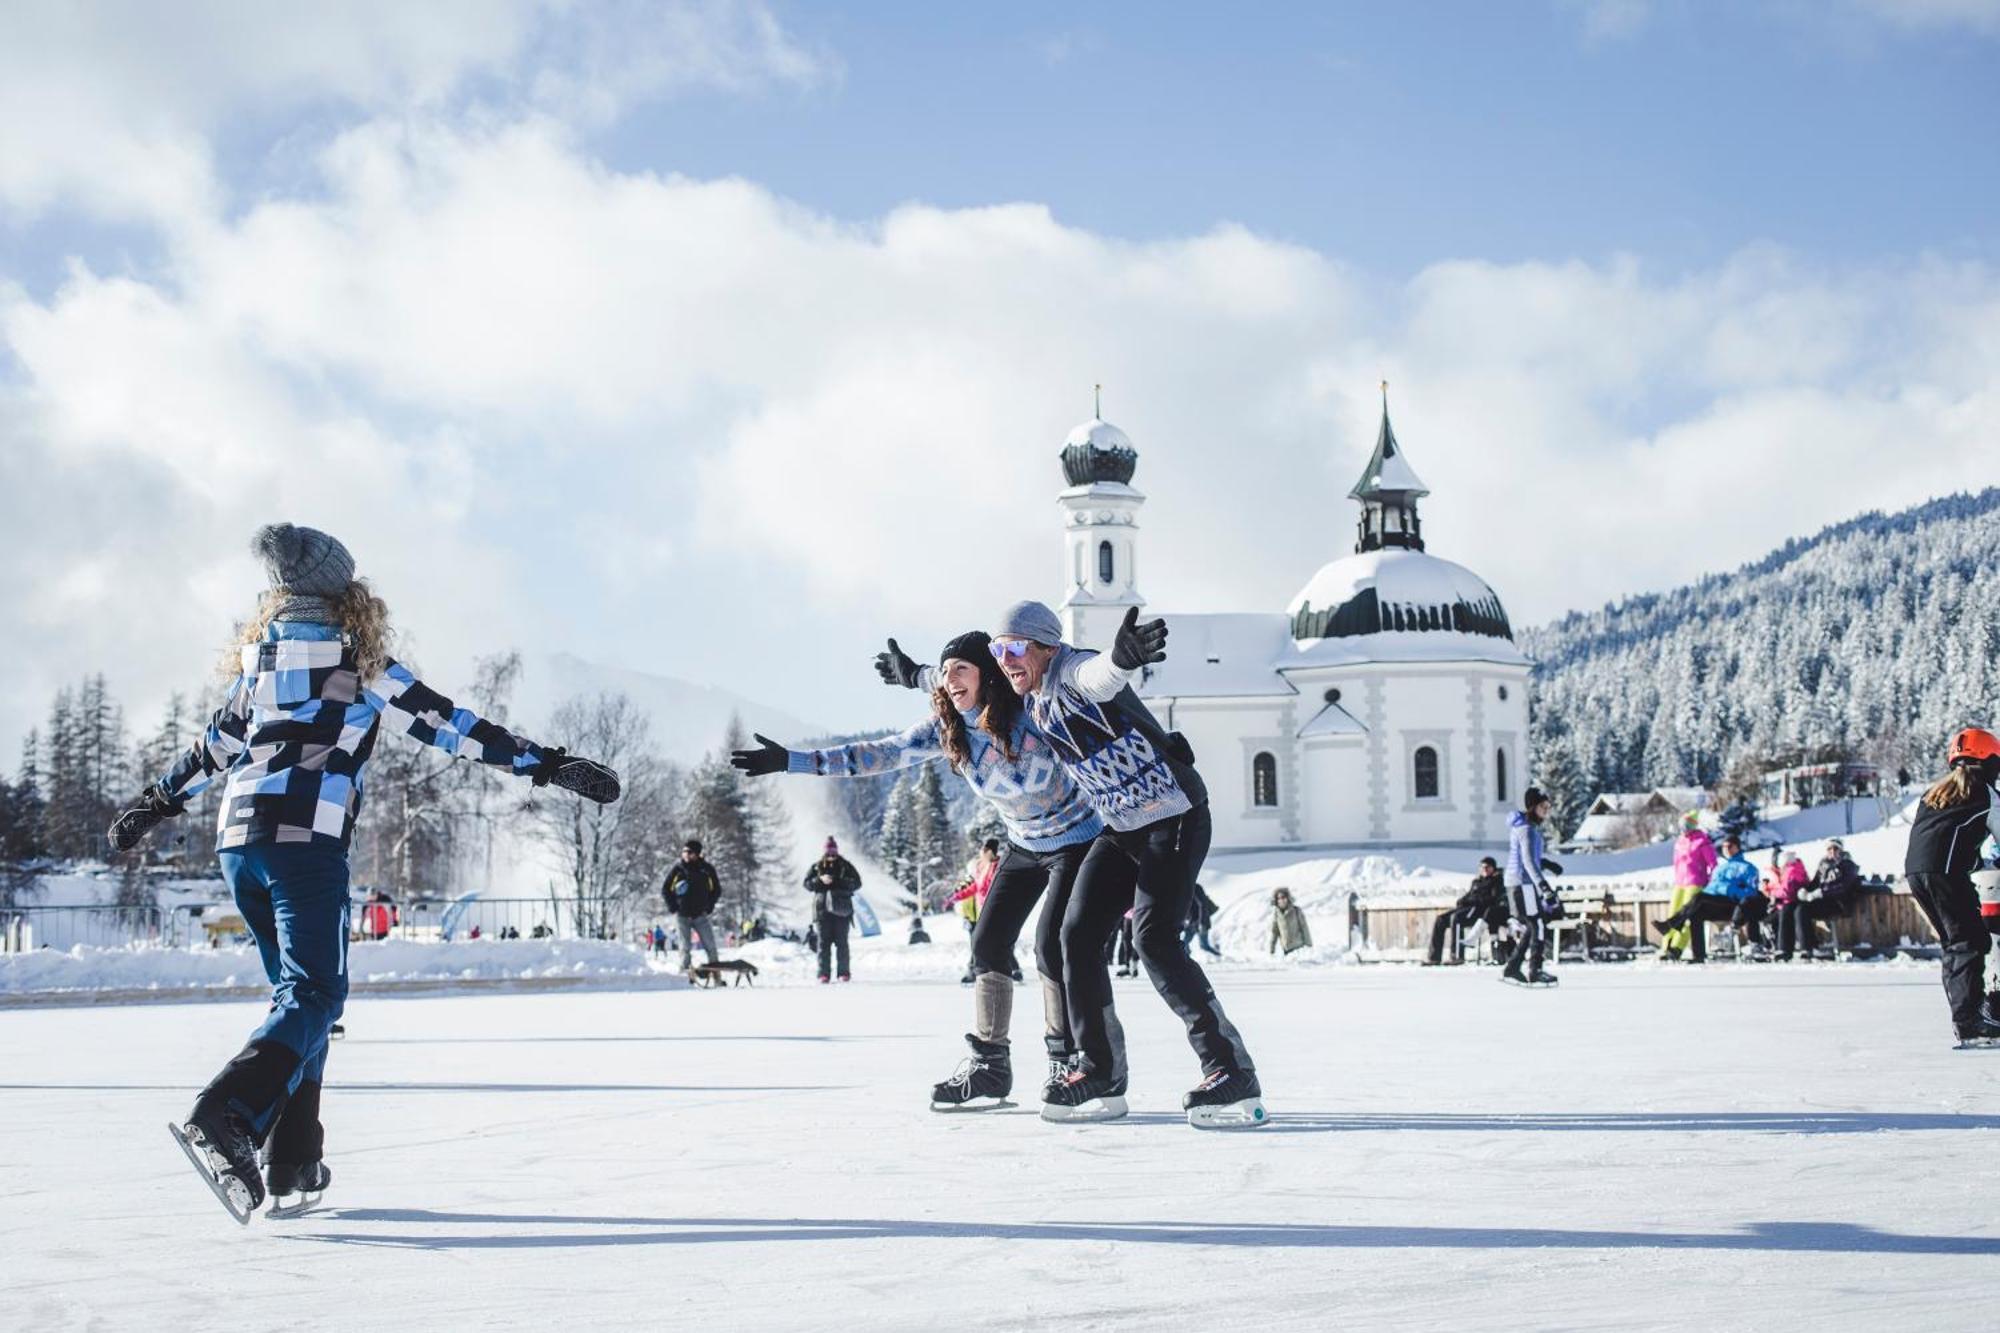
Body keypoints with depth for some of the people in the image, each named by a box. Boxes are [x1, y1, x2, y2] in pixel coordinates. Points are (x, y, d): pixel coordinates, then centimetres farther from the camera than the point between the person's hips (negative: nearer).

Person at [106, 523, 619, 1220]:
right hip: (306, 838, -6)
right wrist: (549, 764, 4)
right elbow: (448, 724, 2)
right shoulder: (362, 664, 4)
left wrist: (156, 802, 43)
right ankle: (224, 1118, -31)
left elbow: (214, 745, 27)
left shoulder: (259, 659, 18)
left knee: (297, 990, 15)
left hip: (237, 836, 6)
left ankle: (292, 1162, 10)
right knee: (314, 994, -8)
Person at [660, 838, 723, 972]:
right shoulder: (677, 869, -3)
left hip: (700, 915, 1)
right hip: (682, 915, -1)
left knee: (710, 946, -2)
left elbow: (716, 890, 13)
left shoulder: (706, 869, -1)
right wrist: (672, 907, -2)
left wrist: (709, 906, 2)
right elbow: (665, 890, 7)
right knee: (685, 947, 0)